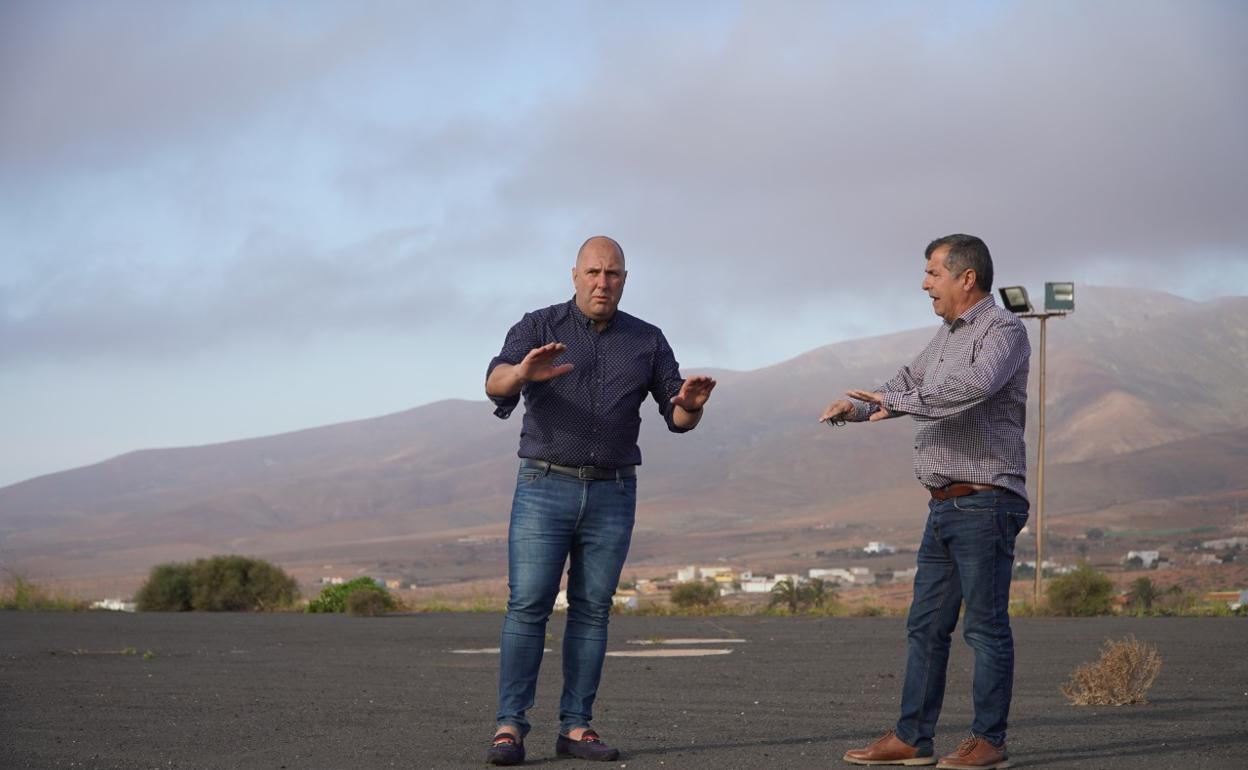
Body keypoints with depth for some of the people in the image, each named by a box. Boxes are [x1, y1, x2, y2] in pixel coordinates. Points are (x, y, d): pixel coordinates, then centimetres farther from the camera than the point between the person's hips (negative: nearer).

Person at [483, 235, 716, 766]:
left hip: (612, 493, 3)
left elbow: (678, 419, 6)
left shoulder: (647, 340, 8)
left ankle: (576, 727, 6)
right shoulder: (539, 328, 0)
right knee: (528, 606, -8)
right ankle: (509, 727, -9)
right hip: (544, 487, -2)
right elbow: (495, 384, -17)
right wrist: (523, 372, -41)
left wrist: (691, 403, -18)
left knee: (592, 610, 2)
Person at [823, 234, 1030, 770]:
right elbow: (910, 382, 31)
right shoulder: (948, 334, 18)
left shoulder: (1003, 330, -10)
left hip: (985, 501, -9)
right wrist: (858, 406, 13)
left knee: (985, 626, -4)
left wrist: (899, 401, -23)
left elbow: (976, 383, -29)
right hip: (945, 505, 9)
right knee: (926, 624, 9)